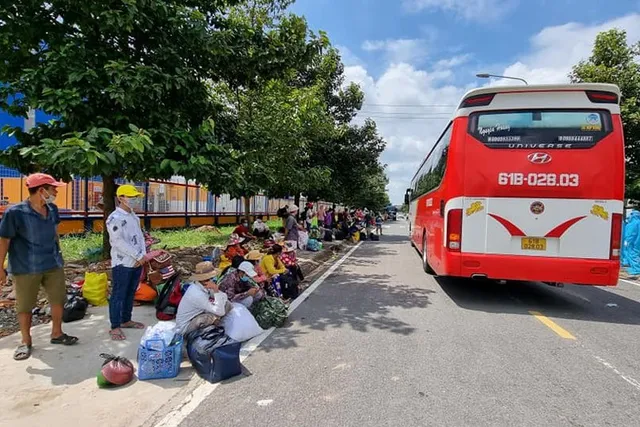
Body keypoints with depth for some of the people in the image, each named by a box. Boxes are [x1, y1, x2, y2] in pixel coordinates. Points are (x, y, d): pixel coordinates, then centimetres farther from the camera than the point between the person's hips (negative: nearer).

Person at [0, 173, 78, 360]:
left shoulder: (52, 210, 1)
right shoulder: (15, 212, -17)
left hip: (53, 265, 5)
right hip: (25, 268, -5)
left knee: (59, 300, 13)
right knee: (25, 306, 9)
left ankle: (57, 334, 31)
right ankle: (26, 342, 28)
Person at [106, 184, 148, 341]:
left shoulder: (134, 216, 14)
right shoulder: (114, 218, -12)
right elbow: (119, 242, -19)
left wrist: (143, 255, -3)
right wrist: (138, 256, -16)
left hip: (137, 262, 8)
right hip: (122, 264, -8)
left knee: (130, 294, 16)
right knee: (118, 295, -1)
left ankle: (126, 320, 28)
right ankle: (115, 327, 7)